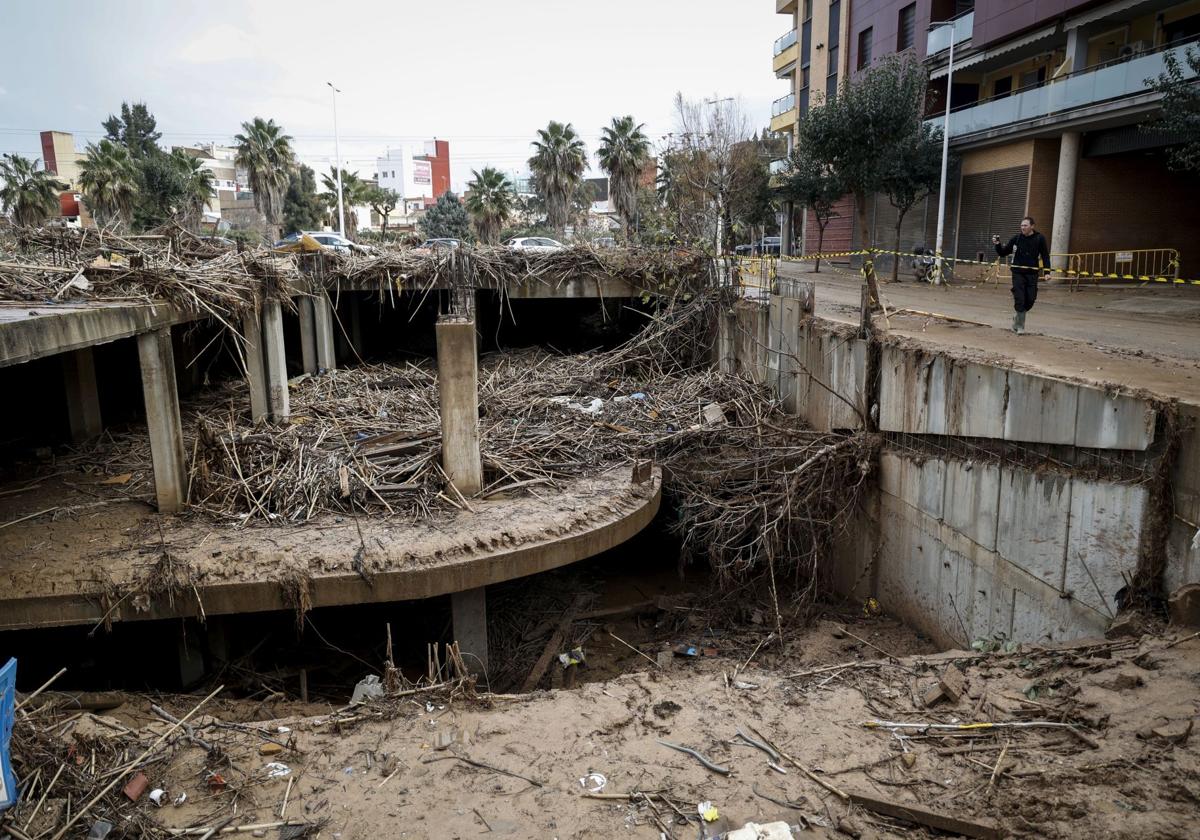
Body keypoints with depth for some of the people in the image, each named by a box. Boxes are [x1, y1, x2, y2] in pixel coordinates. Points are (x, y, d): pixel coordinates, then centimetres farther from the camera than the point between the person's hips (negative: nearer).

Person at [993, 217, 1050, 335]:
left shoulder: (1039, 239, -1)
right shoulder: (1016, 239, 1)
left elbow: (1045, 256, 2)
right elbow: (1003, 253, 8)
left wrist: (1047, 271, -6)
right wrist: (997, 245, -10)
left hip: (1032, 273, 0)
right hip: (1018, 273, 0)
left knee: (1030, 300, 3)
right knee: (1019, 299, -5)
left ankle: (1018, 318, 28)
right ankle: (1020, 326, 3)